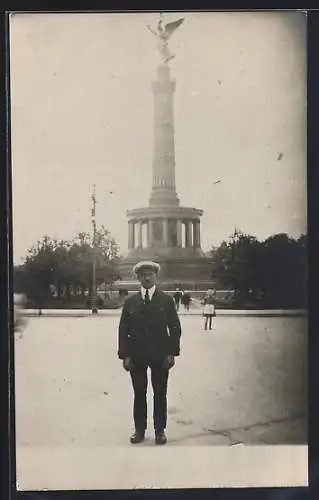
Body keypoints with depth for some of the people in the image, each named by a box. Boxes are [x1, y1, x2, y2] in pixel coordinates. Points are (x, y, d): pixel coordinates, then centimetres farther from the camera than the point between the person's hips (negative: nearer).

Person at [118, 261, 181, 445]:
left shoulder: (166, 300, 2)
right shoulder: (130, 302, 5)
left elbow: (175, 327, 1)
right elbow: (123, 330, 5)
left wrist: (172, 352, -7)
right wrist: (124, 355, -3)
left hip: (160, 355, -1)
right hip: (136, 356, 1)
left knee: (160, 394, 6)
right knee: (139, 394, 6)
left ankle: (160, 430, 17)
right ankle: (140, 430, 17)